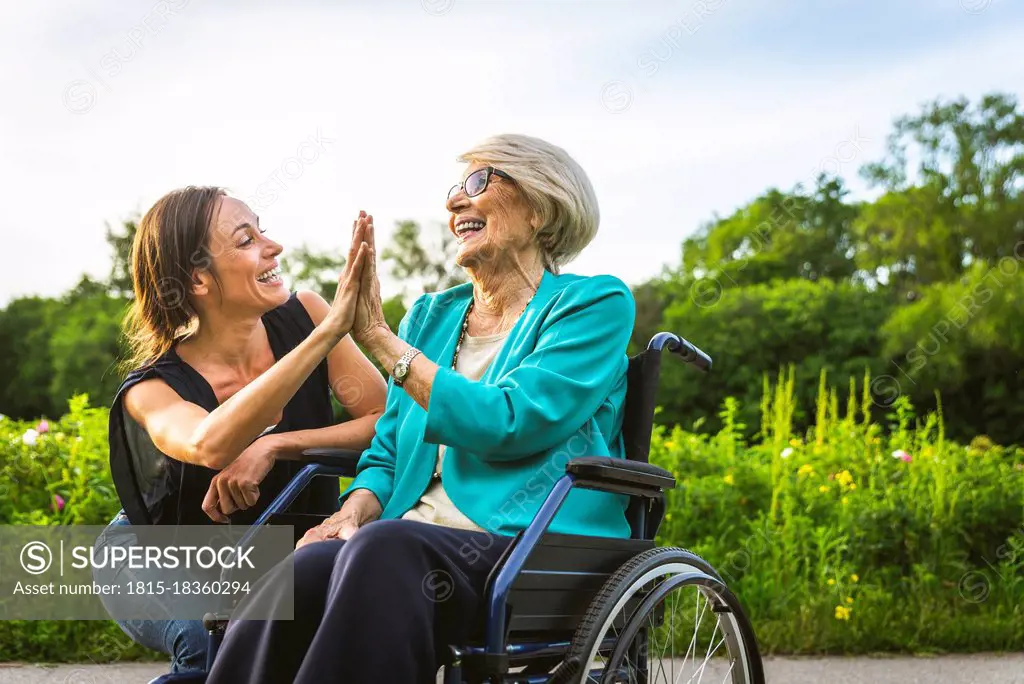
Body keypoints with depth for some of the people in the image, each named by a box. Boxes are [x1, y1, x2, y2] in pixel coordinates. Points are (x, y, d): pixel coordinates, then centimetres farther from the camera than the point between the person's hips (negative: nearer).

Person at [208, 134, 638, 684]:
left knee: (385, 548, -38)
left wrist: (380, 338, -5)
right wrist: (353, 511, -3)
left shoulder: (596, 303, 5)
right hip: (413, 537, 5)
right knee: (288, 583, -30)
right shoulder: (431, 316, 24)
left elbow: (506, 425, -10)